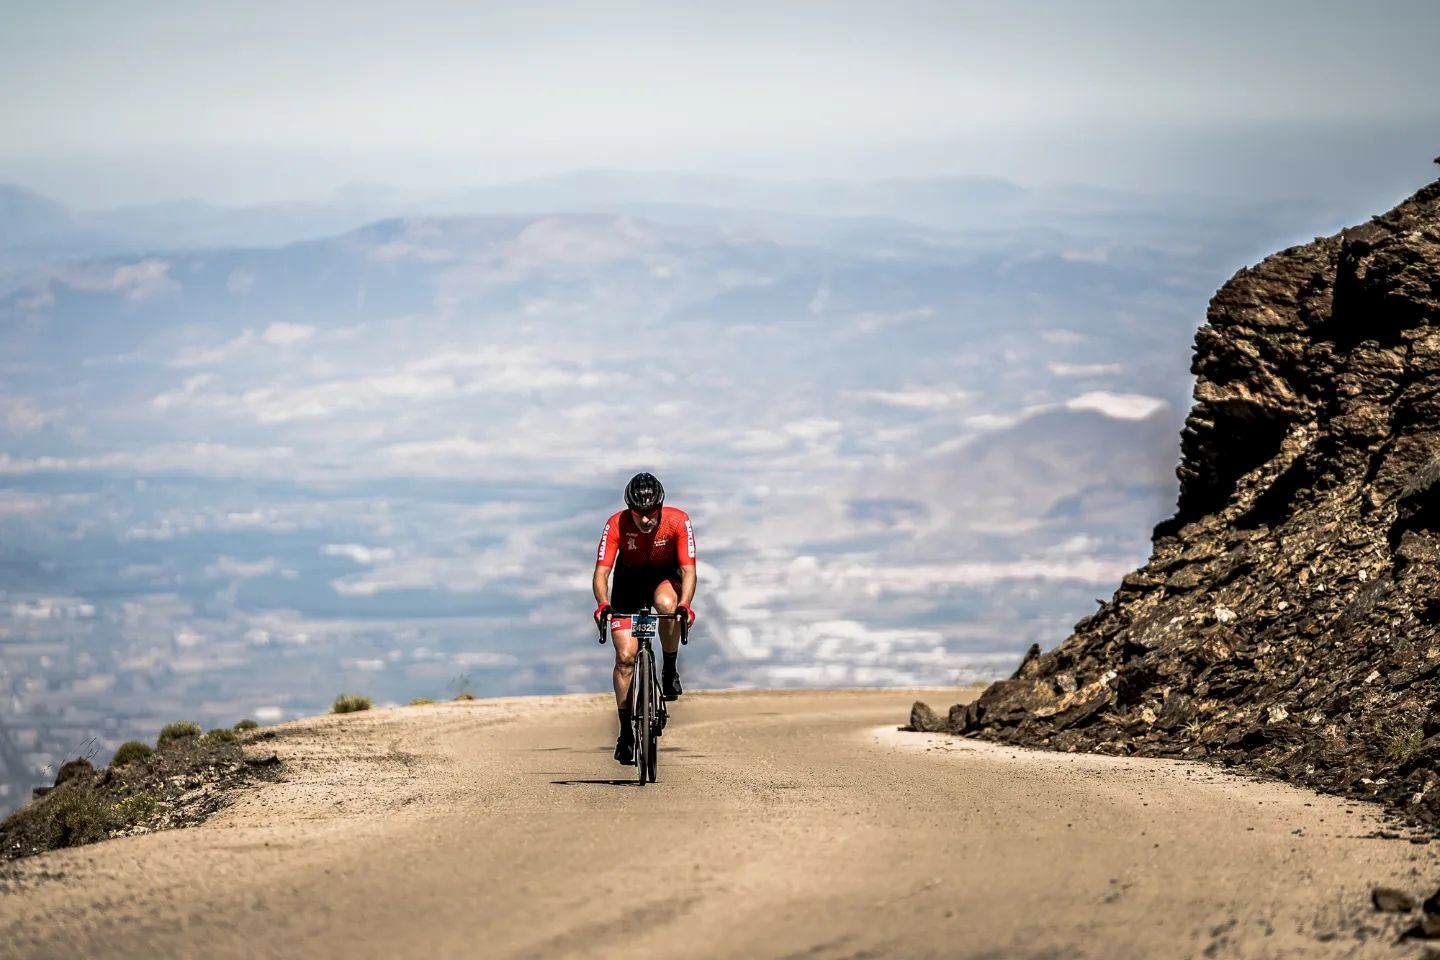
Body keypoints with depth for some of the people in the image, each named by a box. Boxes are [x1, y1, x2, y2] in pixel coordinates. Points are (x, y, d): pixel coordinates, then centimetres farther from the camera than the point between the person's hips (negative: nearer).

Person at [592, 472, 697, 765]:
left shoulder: (678, 522, -28)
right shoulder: (616, 524, -27)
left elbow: (688, 569, -31)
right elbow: (601, 571, -30)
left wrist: (685, 604, -50)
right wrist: (602, 604, -50)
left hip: (665, 577, -1)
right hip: (630, 580, 1)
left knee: (667, 604, -38)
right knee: (626, 655, -11)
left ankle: (670, 670, -14)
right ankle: (626, 732, 0)